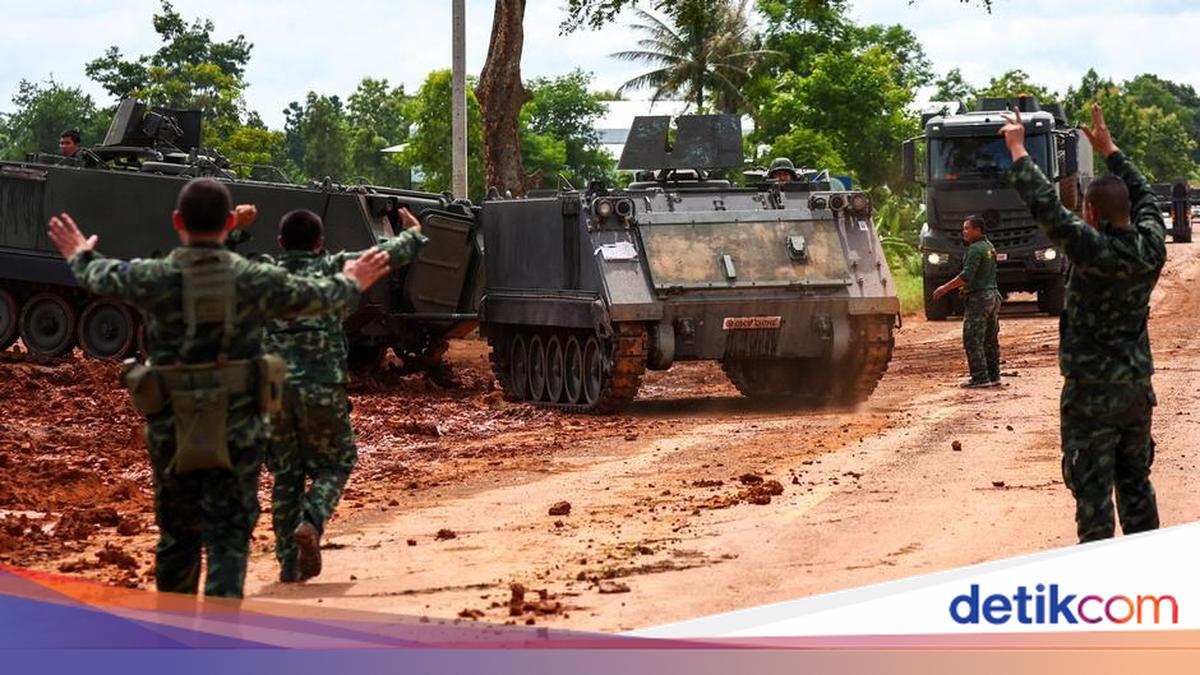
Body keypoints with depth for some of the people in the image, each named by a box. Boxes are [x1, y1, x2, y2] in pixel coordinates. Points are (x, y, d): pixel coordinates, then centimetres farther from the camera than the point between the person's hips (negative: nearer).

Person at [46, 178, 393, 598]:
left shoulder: (153, 279, -6)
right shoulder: (255, 280, -5)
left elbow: (101, 278, 16)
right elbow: (317, 297, 13)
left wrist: (80, 257, 40)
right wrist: (351, 284, 36)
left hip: (171, 430, 1)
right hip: (238, 432, -1)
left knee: (177, 534, 18)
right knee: (229, 537, -1)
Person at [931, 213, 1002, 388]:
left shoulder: (975, 249, -15)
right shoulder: (990, 247, 15)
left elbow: (967, 276, -22)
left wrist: (945, 288, -18)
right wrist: (966, 288, 22)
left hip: (979, 298, -10)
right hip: (993, 295, 10)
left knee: (973, 340, -8)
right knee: (990, 340, 12)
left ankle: (980, 377, -11)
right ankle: (993, 376, 15)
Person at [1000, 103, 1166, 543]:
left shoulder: (1095, 251, -20)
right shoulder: (1150, 249, -1)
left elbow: (1047, 208, -22)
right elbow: (1144, 196, 17)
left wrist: (1017, 152, -11)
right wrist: (1109, 150, 27)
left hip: (1092, 395, -7)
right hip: (1138, 390, 7)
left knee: (1093, 491, -3)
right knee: (1136, 485, 17)